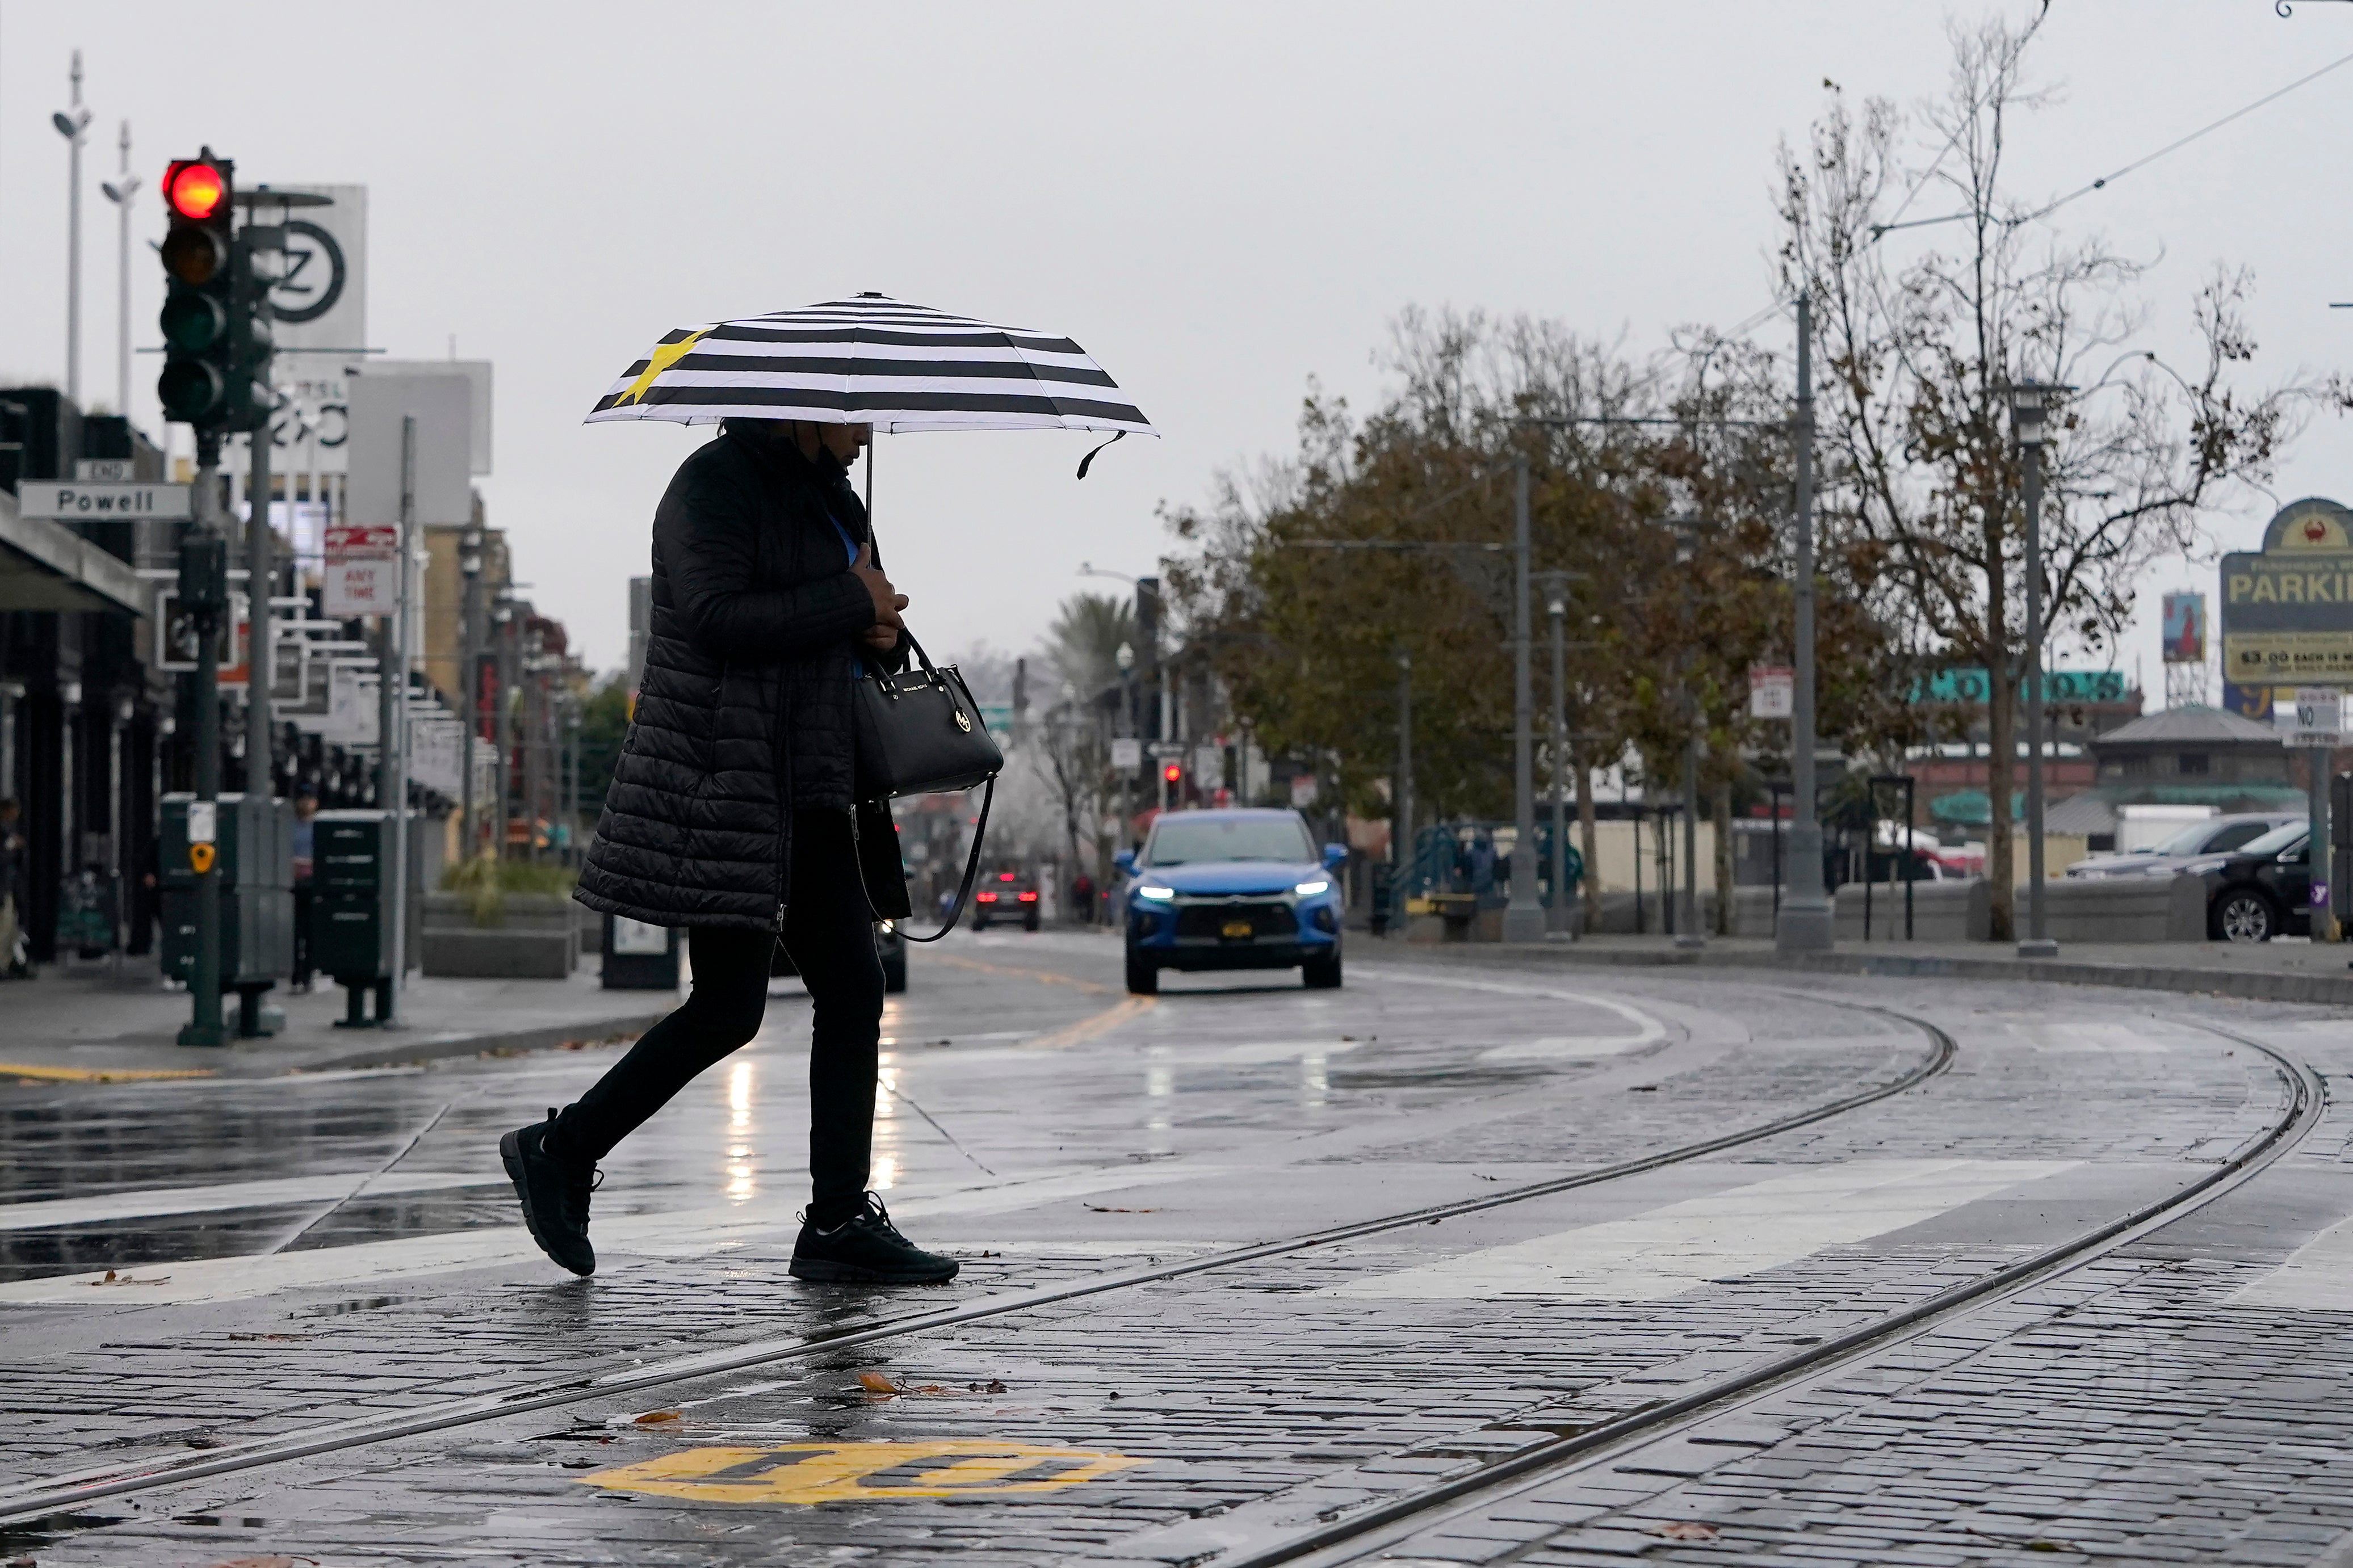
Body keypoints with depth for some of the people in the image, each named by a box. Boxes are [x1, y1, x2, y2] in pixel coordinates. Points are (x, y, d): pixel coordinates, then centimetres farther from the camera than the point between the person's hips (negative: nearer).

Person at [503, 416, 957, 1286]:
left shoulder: (827, 495, 19)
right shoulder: (713, 484, -9)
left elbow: (867, 642, 26)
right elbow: (715, 617, -23)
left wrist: (882, 630, 2)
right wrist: (852, 605, -16)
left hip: (809, 790, 9)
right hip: (721, 781, -9)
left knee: (853, 988, 2)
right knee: (728, 1009, -9)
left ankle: (840, 1219, 4)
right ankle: (560, 1153, 6)